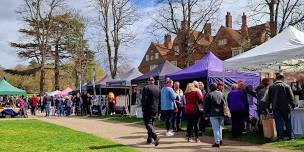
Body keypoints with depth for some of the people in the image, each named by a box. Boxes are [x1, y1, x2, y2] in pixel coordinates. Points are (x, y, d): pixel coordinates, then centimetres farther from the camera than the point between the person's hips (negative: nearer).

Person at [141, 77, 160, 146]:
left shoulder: (146, 88, -8)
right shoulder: (158, 88, 9)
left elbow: (144, 99, -13)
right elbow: (160, 100, 12)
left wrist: (143, 109, -6)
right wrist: (158, 110, 17)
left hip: (148, 109, -6)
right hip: (155, 110, 6)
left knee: (148, 124, -6)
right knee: (152, 124, 14)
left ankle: (155, 136, -25)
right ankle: (150, 139, 19)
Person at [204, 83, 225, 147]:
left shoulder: (209, 95, -4)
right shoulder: (221, 94, 12)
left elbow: (206, 105, -5)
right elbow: (224, 103, 14)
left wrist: (206, 113, 1)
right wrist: (224, 112, 17)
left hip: (213, 114, -5)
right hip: (221, 113, 5)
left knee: (215, 128, -4)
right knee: (220, 127, 18)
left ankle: (217, 142, -4)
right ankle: (220, 140, 22)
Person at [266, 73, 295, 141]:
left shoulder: (271, 86, 2)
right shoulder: (286, 86, -3)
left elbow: (268, 98, 5)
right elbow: (291, 97, -2)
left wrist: (268, 106, 12)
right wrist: (293, 105, 8)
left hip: (276, 107, 1)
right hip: (285, 107, -1)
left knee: (278, 122, 4)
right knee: (288, 122, 10)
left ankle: (280, 136, 3)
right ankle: (291, 135, 15)